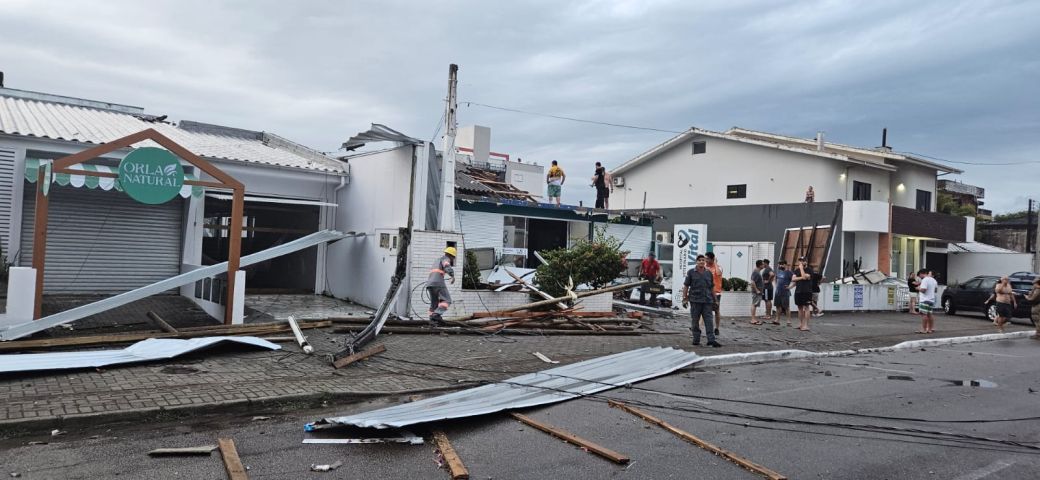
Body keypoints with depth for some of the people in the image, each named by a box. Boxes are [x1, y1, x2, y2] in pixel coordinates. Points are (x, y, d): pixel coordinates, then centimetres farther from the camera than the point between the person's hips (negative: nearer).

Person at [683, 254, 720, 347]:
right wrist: (685, 298, -4)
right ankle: (696, 340, 14)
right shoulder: (691, 272, 2)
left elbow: (712, 287, 16)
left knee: (709, 320, -4)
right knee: (695, 321, 5)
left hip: (707, 301, 2)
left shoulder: (709, 273, 11)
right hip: (695, 301, -2)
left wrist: (714, 300, 13)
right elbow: (686, 286, 2)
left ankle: (711, 340, -5)